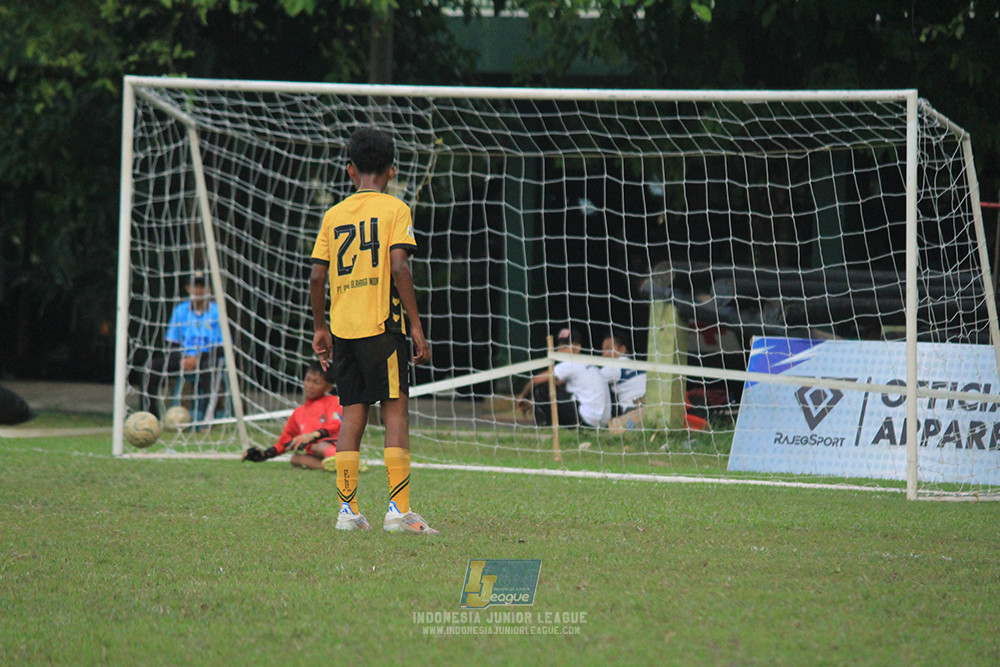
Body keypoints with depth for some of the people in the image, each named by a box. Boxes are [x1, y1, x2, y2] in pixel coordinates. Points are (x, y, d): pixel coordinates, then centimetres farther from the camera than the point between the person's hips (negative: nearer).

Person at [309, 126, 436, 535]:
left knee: (352, 415, 8)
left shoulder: (334, 215, 11)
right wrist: (416, 326, -9)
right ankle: (399, 508, -12)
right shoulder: (394, 210, -2)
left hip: (342, 328, 4)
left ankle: (347, 509, 6)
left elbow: (317, 276, 8)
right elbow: (398, 267, -12)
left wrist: (320, 328, 19)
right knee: (395, 412, -3)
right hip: (382, 324, -4)